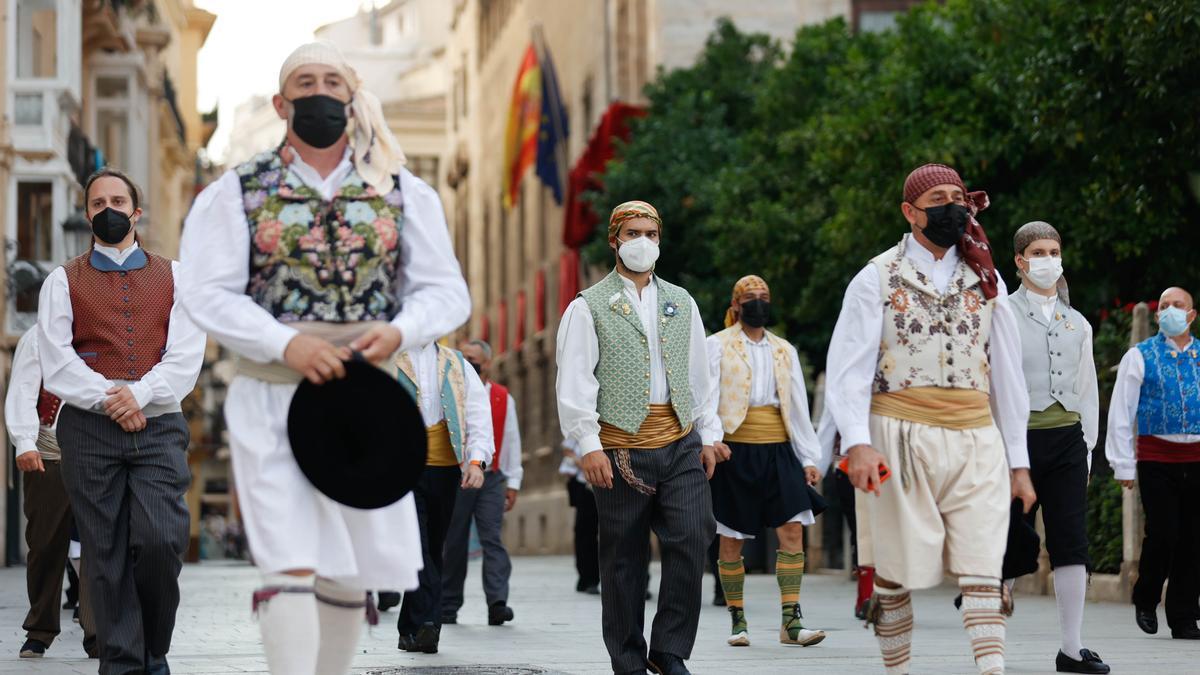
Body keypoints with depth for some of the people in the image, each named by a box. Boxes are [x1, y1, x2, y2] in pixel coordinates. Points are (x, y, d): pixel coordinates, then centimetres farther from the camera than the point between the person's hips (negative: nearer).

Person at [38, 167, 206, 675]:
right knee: (106, 555, -1)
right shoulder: (64, 282, 11)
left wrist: (139, 394, -13)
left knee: (161, 541, -14)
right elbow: (56, 362, -1)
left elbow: (186, 356, 2)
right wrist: (108, 400, -13)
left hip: (159, 427, 0)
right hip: (88, 431, 0)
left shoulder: (173, 277, 14)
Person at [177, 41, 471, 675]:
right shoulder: (237, 192, 1)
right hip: (271, 395, -3)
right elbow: (206, 293, -7)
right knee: (289, 568, -13)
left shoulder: (403, 193, 8)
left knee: (347, 575, 9)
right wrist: (287, 344, -20)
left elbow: (448, 292, 7)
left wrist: (398, 332, -14)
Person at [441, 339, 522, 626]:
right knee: (454, 542, 4)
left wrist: (513, 482, 7)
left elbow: (511, 441, 11)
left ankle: (497, 602, -17)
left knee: (492, 538, -10)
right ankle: (448, 606, 11)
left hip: (491, 478, 0)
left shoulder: (503, 398, 9)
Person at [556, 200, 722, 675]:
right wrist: (589, 445, -11)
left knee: (692, 539, -11)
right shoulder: (589, 307, 3)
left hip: (681, 444, 3)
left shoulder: (681, 303, 17)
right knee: (624, 559, 2)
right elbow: (574, 382, -3)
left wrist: (708, 436, 14)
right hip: (622, 448, -3)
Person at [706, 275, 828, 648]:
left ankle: (791, 621, -9)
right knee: (731, 540, 1)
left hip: (777, 450, 3)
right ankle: (737, 620, 13)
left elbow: (798, 406, 16)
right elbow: (708, 397, -5)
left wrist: (810, 458, 11)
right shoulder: (718, 346, 4)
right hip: (734, 451, -3)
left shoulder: (784, 351, 16)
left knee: (793, 530, -9)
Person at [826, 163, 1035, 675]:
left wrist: (1019, 461, 12)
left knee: (982, 569, -8)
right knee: (897, 571, 1)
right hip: (902, 439, -2)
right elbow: (847, 368, -4)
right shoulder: (878, 279, 4)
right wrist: (857, 443, -18)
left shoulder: (985, 281, 14)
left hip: (976, 441, 3)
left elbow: (1007, 372, 16)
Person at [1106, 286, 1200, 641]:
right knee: (1163, 535, -11)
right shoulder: (1139, 357, 5)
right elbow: (1121, 413, 3)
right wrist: (1123, 465, -2)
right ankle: (1145, 600, 13)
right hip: (1156, 457, -3)